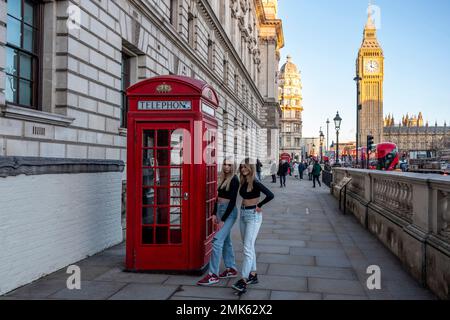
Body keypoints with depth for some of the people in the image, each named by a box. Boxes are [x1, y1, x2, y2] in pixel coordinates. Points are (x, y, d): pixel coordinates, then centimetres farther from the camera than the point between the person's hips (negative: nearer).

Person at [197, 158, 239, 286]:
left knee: (217, 240, -13)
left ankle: (213, 275, -10)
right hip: (220, 209, 8)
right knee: (226, 240, 14)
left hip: (229, 212, -8)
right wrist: (214, 213, 9)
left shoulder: (234, 180, -11)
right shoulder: (222, 178, 10)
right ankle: (231, 269, 26)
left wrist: (223, 219, -17)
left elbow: (232, 201, -15)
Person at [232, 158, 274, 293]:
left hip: (253, 215, -8)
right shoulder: (243, 183, 7)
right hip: (243, 214, 8)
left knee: (247, 248, -10)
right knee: (249, 247, 14)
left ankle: (244, 280, -10)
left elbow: (270, 195, -24)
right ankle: (253, 275, 24)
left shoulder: (255, 183, -15)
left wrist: (259, 205, -14)